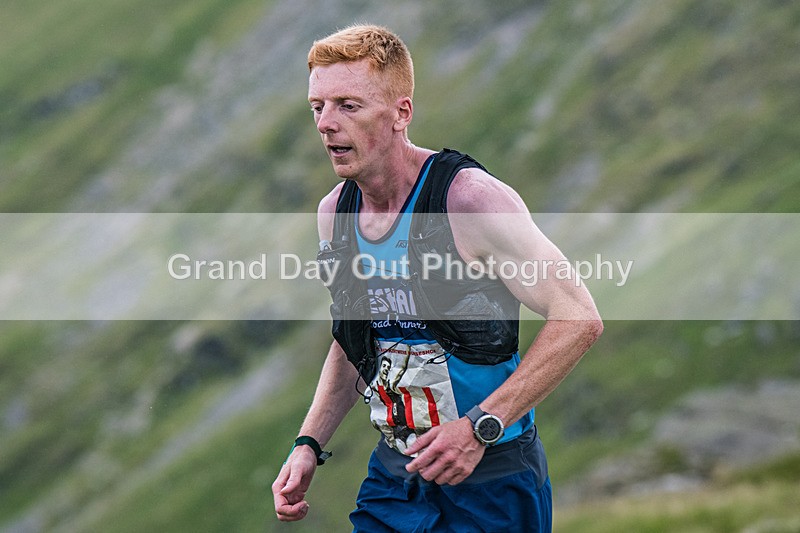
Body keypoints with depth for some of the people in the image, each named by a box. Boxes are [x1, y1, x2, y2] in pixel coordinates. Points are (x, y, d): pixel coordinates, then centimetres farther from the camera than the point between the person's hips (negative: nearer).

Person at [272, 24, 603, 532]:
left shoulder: (470, 199, -18)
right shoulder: (334, 213, 3)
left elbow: (579, 319, -19)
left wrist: (479, 427, -24)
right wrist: (309, 444, 5)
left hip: (492, 482, -5)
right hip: (393, 473, 5)